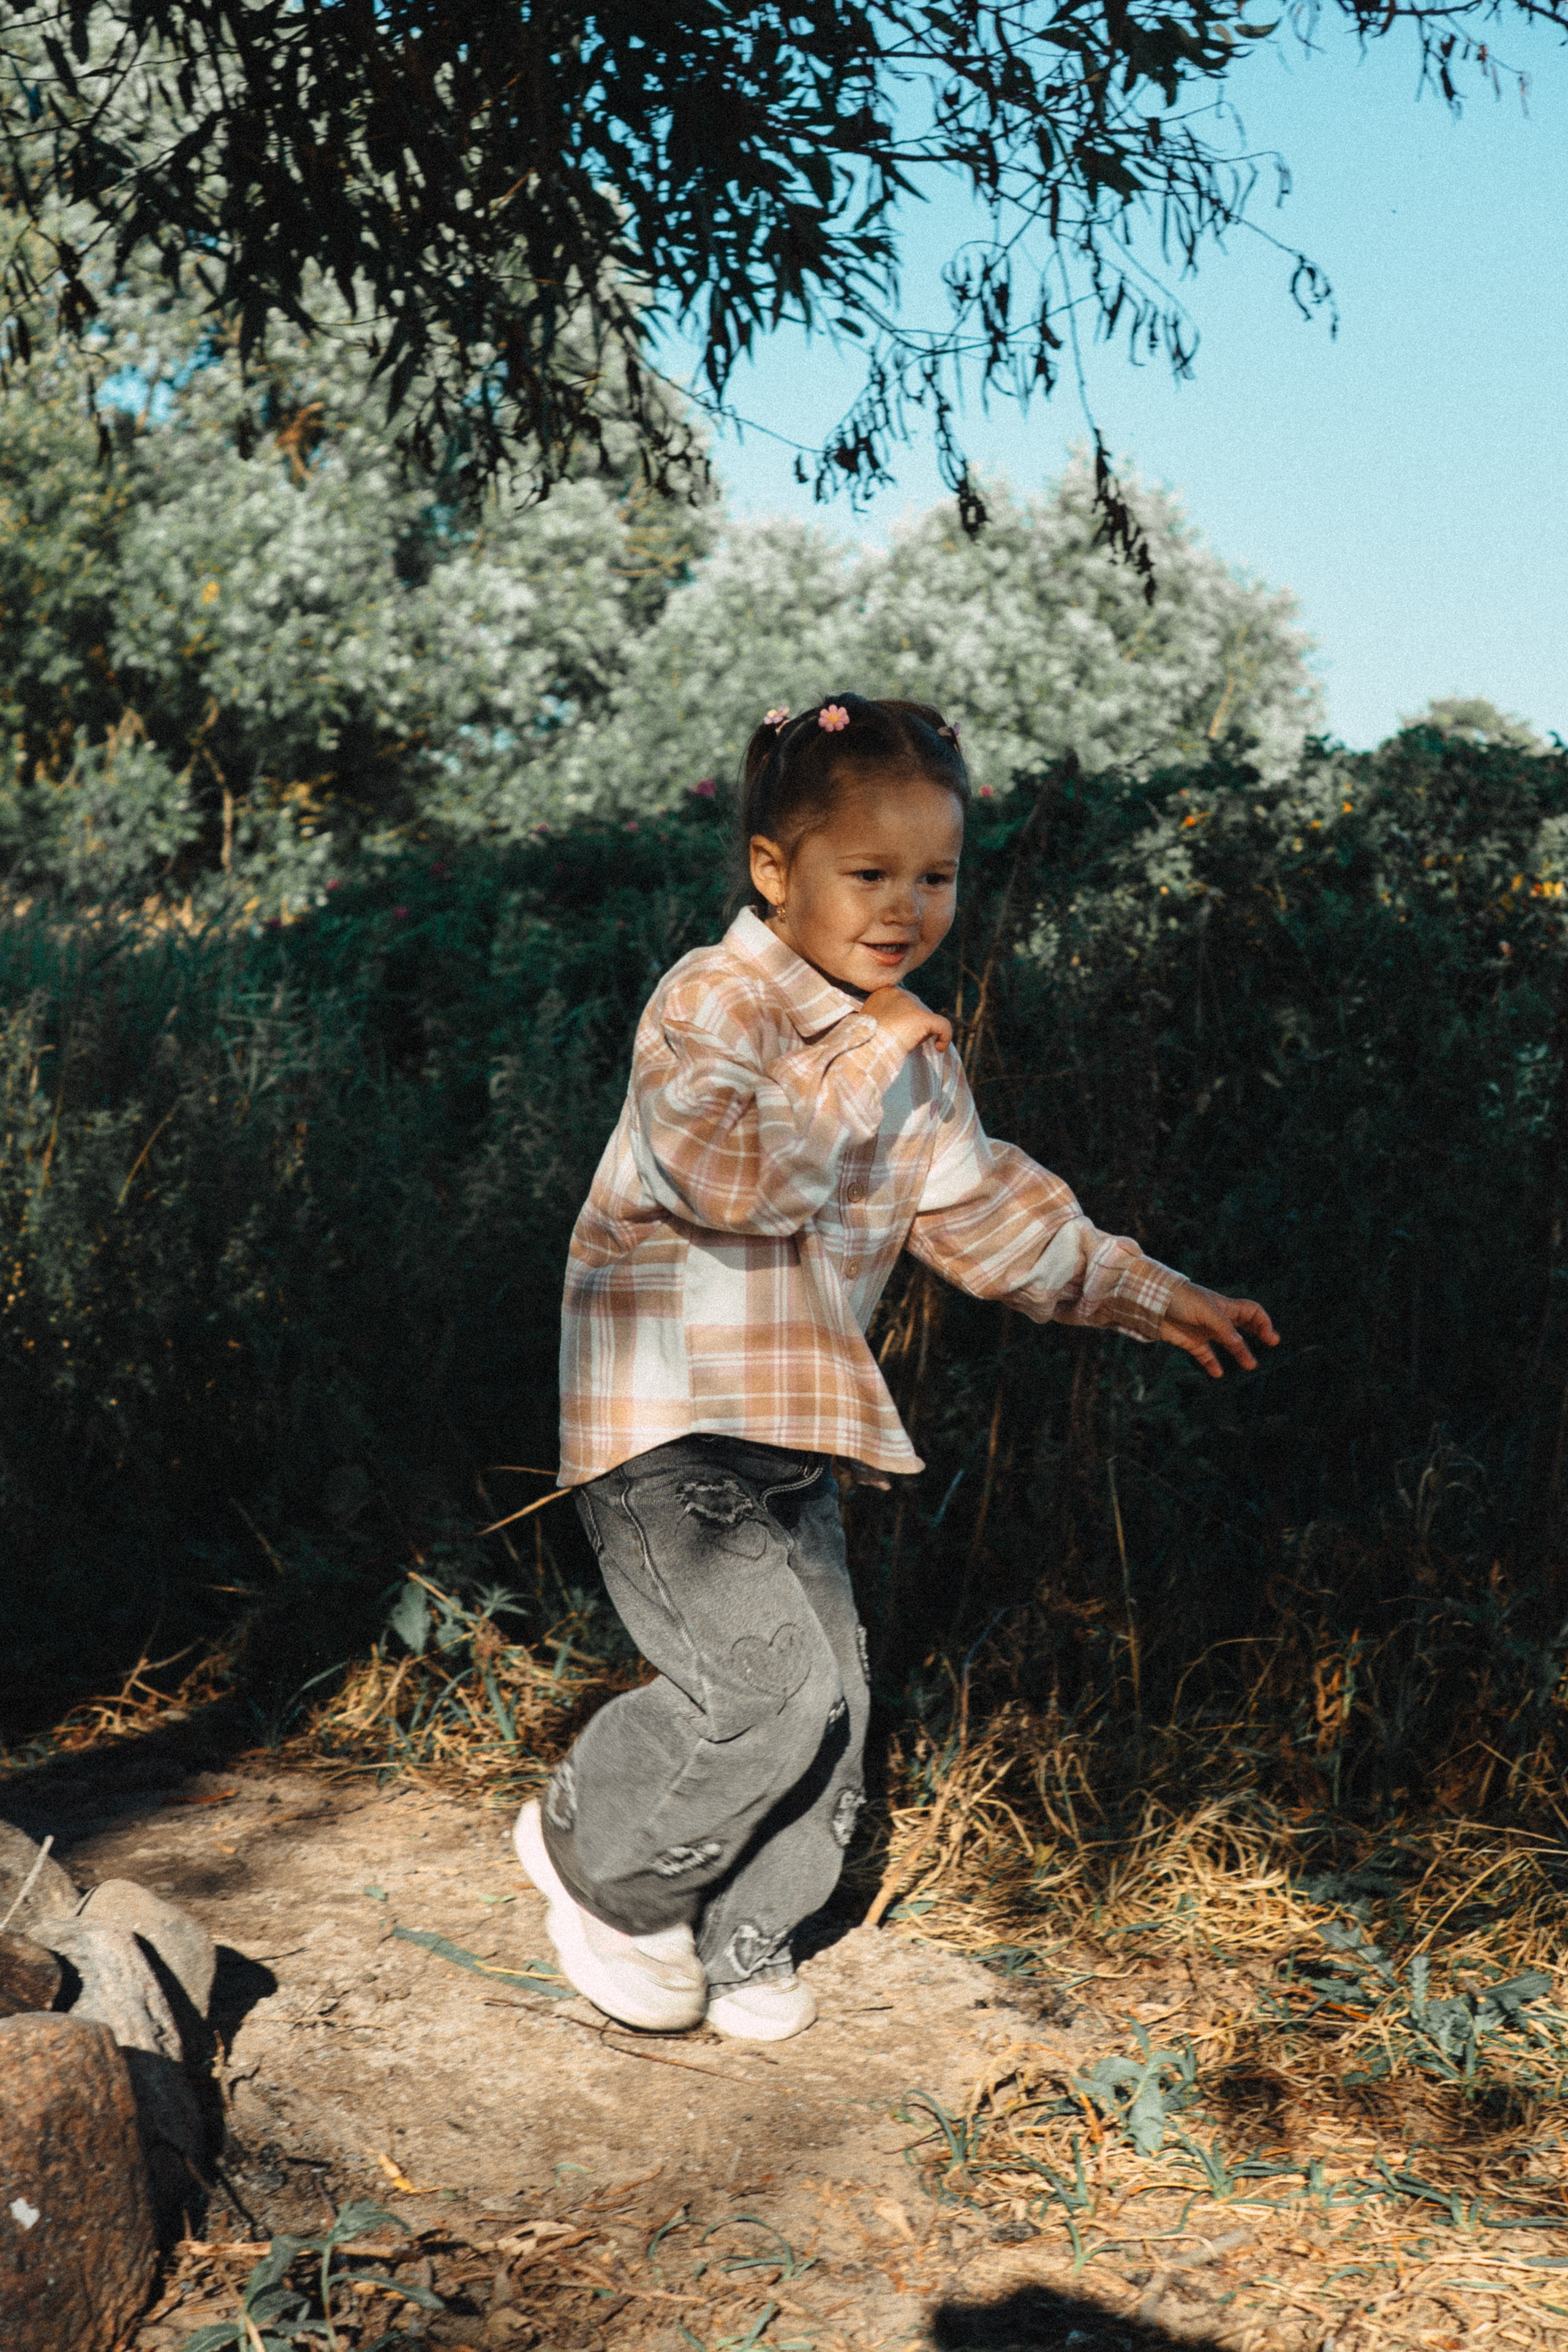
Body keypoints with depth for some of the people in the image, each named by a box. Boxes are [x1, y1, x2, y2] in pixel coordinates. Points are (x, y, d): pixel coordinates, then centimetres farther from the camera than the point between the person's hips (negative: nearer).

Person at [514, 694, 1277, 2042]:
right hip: (664, 1423, -8)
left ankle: (737, 1942, 29)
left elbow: (978, 1208, 21)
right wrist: (864, 1063, -24)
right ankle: (597, 1858, 10)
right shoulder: (712, 1004, -15)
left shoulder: (913, 1049, 11)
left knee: (834, 1698, 10)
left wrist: (1141, 1293, 19)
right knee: (771, 1684, -15)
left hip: (793, 1437, 8)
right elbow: (739, 1176, -31)